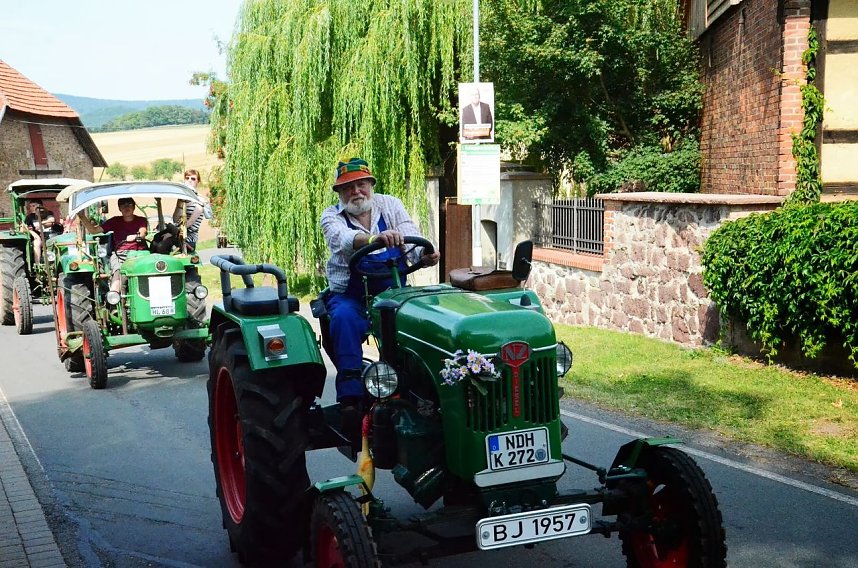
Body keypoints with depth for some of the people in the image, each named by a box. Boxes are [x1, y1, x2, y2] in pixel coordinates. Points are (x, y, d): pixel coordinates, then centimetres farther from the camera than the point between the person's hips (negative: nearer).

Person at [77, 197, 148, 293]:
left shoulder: (141, 220, 19)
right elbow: (93, 230, 17)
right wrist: (82, 217, 2)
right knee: (118, 272, -33)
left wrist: (135, 236, -27)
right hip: (119, 253, 0)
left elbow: (142, 233, -3)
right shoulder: (115, 221, 22)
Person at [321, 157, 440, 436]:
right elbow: (341, 238, -26)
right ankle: (350, 397, -35)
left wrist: (425, 256, -31)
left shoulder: (390, 206, 6)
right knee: (344, 318, -34)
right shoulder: (332, 216, -1)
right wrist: (375, 237, -47)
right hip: (350, 296, -2)